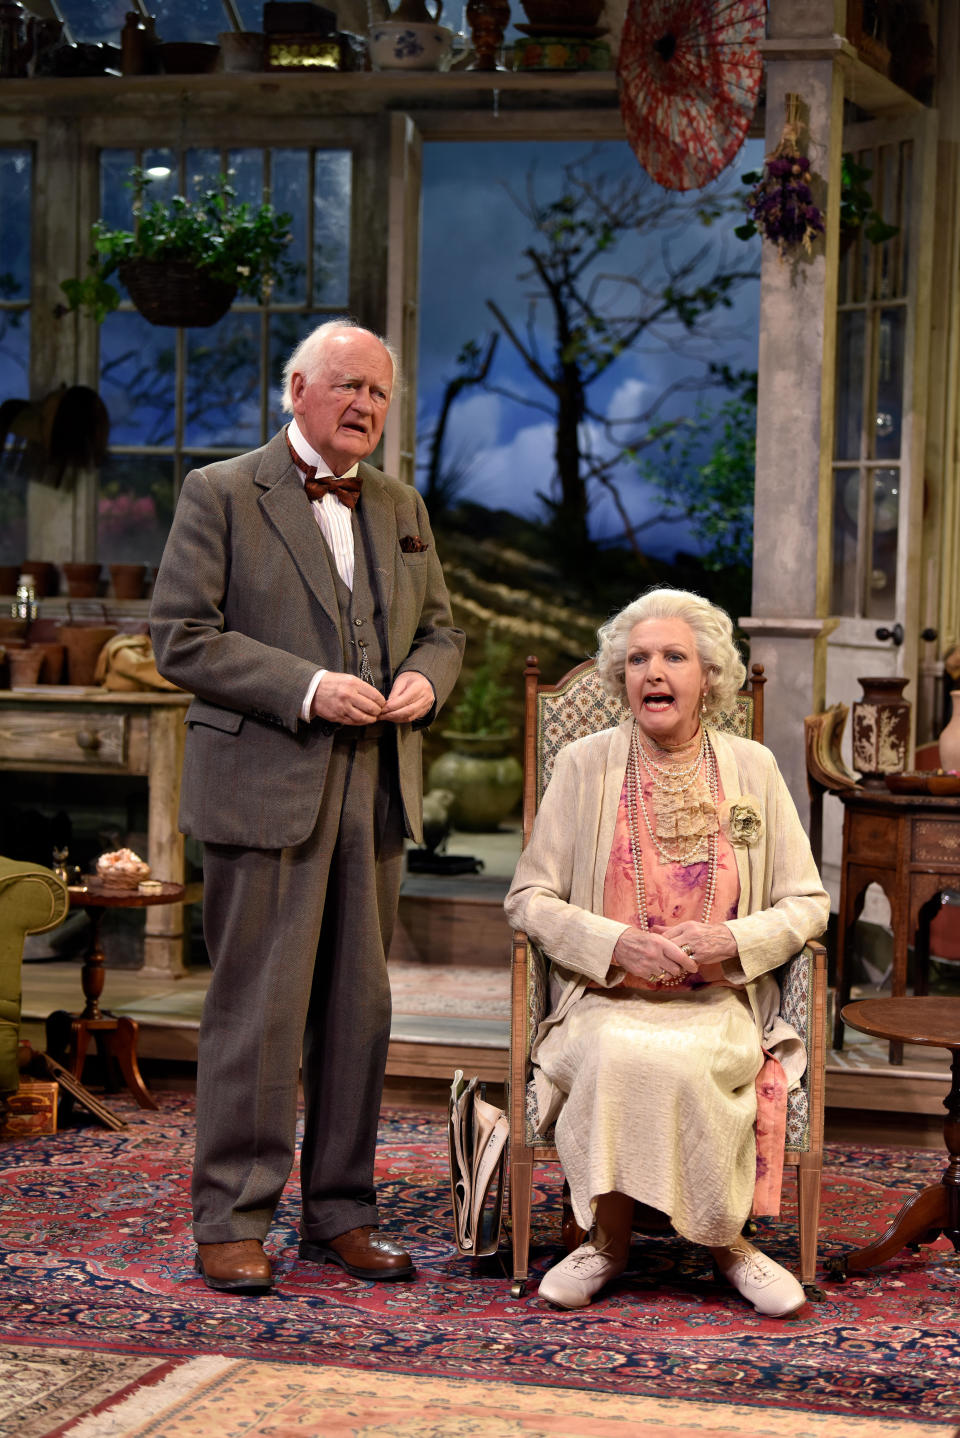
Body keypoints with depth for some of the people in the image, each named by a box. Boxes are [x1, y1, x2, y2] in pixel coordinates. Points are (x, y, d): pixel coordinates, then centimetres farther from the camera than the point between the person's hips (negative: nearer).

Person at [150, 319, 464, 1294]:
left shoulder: (401, 509, 18)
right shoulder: (221, 494, -1)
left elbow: (439, 629, 24)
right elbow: (181, 636, -7)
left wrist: (423, 679, 0)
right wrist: (307, 689, -16)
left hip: (376, 791, 6)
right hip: (264, 787, -6)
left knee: (359, 1010, 8)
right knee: (257, 1009, -5)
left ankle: (340, 1213, 18)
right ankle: (231, 1221, 4)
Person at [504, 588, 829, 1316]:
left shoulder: (752, 769, 7)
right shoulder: (584, 765, 5)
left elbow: (807, 903, 8)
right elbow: (529, 898, 3)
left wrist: (727, 940, -12)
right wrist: (619, 944, -14)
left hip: (719, 1005, 0)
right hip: (605, 1001, 0)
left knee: (678, 1059, -34)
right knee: (616, 1055, -34)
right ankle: (608, 1238, -14)